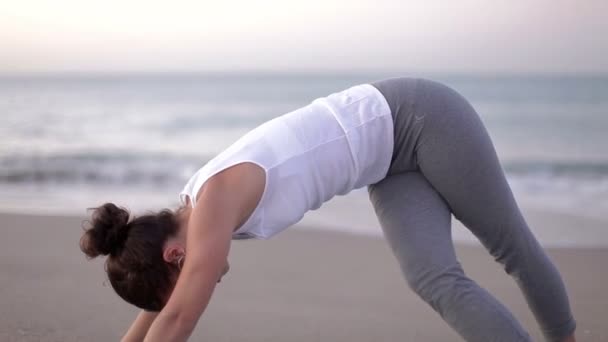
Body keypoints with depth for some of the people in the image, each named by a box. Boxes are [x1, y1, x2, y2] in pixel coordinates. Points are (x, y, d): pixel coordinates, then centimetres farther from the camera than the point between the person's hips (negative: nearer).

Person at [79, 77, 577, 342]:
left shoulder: (219, 195, -28)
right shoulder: (197, 213, -1)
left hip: (418, 118, -7)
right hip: (394, 158, 7)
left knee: (509, 244, 7)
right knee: (434, 278, -4)